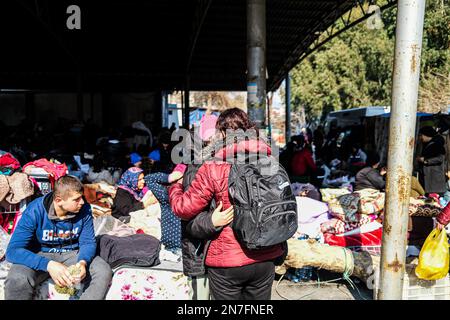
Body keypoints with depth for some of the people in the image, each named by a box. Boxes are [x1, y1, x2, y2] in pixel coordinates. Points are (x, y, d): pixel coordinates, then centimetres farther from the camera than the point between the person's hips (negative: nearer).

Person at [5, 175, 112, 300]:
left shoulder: (84, 209, -13)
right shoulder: (35, 211, -22)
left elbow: (88, 242, -6)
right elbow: (13, 250, -25)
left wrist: (83, 262, -30)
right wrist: (48, 265, -40)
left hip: (72, 254, 2)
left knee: (104, 271, -22)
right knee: (17, 280, -33)